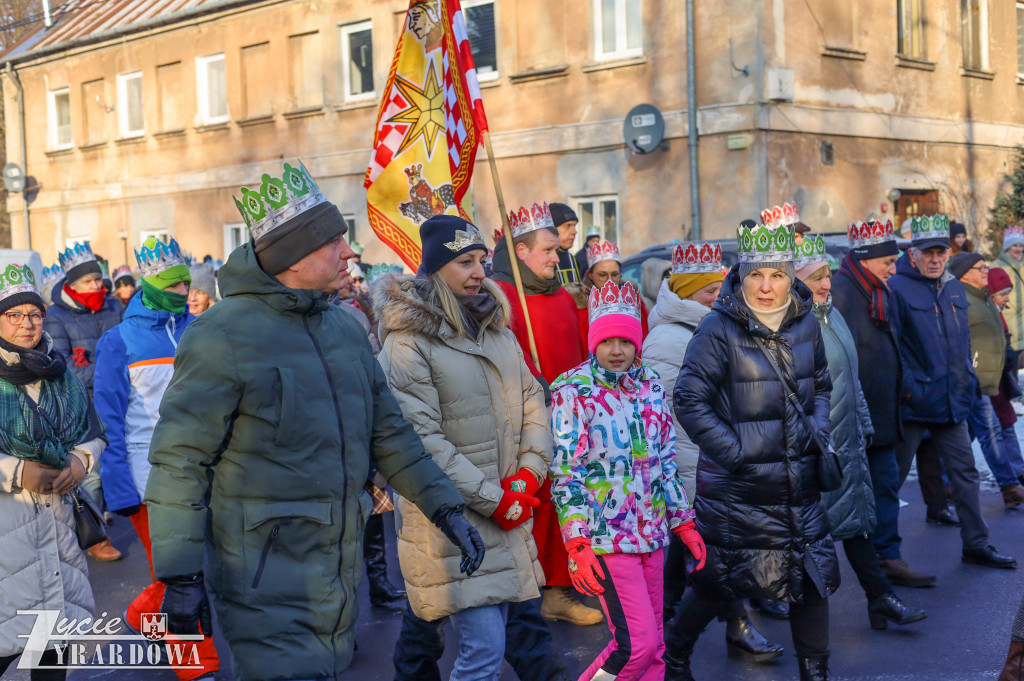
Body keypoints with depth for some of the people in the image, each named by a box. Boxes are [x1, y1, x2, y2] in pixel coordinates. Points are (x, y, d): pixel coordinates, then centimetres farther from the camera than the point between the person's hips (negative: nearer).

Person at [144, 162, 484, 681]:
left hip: (339, 574, 7)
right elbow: (179, 462, -14)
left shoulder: (345, 328, 9)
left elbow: (388, 432, 16)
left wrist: (445, 507, 11)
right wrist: (180, 576, -16)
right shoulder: (221, 337, -14)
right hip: (264, 579, -7)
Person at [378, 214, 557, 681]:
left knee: (492, 637, 15)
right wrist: (495, 500, -16)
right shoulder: (407, 343, -12)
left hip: (509, 512, 7)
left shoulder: (496, 328, 12)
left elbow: (532, 401, 13)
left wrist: (528, 474, -3)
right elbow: (422, 440, -18)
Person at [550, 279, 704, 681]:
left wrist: (684, 524, 14)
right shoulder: (573, 391, -8)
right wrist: (577, 546, -16)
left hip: (652, 534, 6)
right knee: (637, 644, -11)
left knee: (654, 645, 10)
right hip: (606, 538, -6)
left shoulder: (651, 386, 9)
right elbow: (565, 473, -11)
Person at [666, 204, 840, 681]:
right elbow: (689, 399, -13)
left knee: (813, 574, 9)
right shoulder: (720, 329, -12)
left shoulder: (806, 324, 6)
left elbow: (821, 386, 21)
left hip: (798, 481, 5)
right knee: (719, 580, 5)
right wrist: (732, 450, -17)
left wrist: (818, 427, 5)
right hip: (737, 486, -5)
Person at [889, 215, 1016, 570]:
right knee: (894, 474, 4)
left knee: (964, 471, 10)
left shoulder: (955, 289, 12)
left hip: (952, 401, 7)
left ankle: (976, 544, 19)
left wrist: (967, 380, 14)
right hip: (913, 403, -7)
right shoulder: (897, 288, -11)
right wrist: (906, 387, -18)